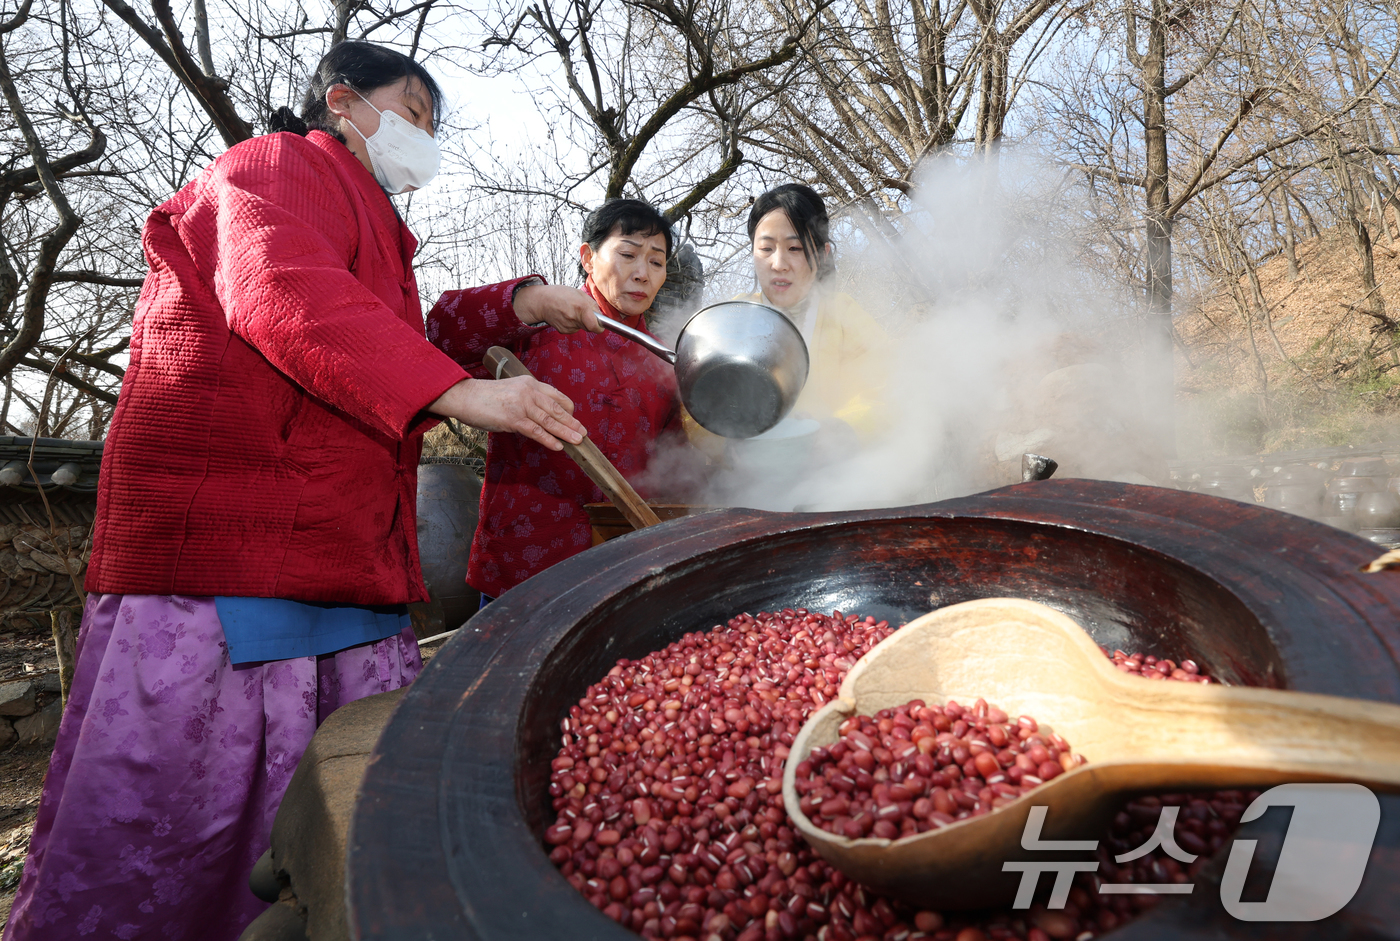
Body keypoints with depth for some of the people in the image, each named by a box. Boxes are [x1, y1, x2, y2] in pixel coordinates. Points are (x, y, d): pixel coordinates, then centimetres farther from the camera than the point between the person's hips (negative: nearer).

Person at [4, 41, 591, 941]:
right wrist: (460, 391, -32)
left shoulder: (365, 222, 29)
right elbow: (287, 296, -22)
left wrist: (510, 303, 23)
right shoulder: (275, 169, -2)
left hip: (345, 561, 10)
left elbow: (400, 340, 37)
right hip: (223, 524, -10)